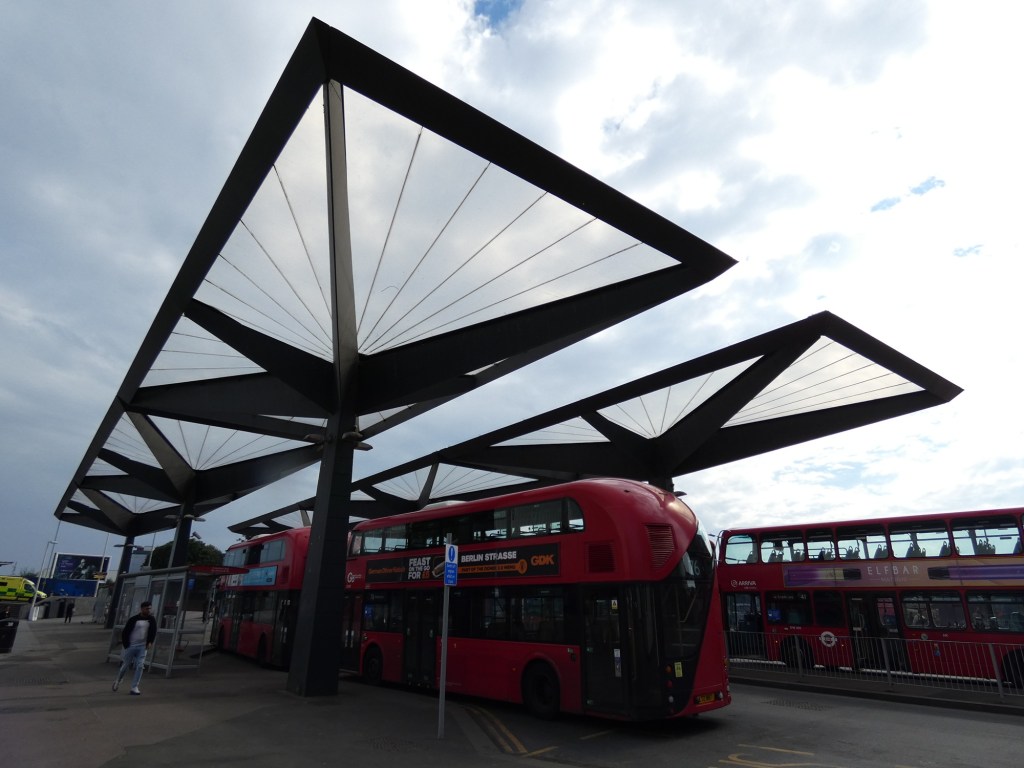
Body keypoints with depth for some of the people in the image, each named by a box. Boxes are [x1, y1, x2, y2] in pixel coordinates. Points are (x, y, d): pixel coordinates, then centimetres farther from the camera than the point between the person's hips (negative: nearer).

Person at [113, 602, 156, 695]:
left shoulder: (151, 620, -2)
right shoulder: (133, 619, -11)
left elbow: (153, 632, 4)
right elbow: (125, 632, -5)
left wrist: (150, 642, -8)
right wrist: (125, 644, -6)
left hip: (142, 647, 2)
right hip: (131, 646, -2)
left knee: (139, 666, -6)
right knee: (125, 665, 12)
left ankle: (134, 688, 2)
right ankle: (117, 680, 42)